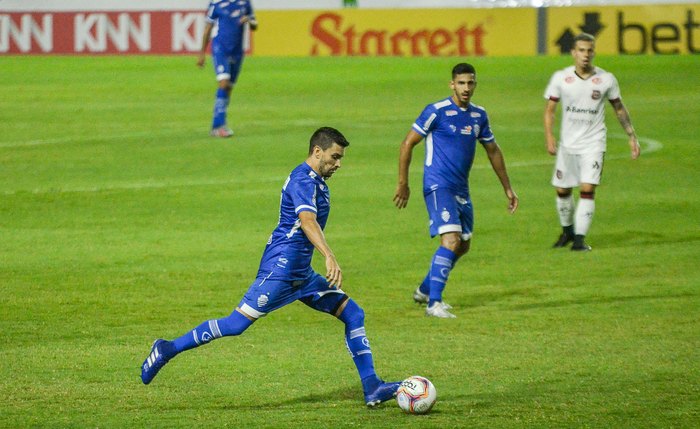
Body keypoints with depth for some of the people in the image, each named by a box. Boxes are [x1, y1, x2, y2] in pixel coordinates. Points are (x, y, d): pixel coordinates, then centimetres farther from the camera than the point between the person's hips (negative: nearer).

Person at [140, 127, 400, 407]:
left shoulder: (316, 182, 17)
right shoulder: (303, 180, -14)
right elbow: (307, 221, -32)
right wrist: (330, 258, -45)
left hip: (301, 273, 10)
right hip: (280, 268, -10)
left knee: (353, 315, 3)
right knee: (236, 325, -11)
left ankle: (372, 388, 3)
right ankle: (168, 350, 1)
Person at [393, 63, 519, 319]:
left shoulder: (479, 115, 9)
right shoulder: (437, 111, -10)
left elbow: (493, 151, 22)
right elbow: (408, 144, -6)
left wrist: (507, 189, 23)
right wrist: (403, 183, -9)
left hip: (461, 189, 8)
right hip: (438, 186, -8)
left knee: (463, 246, 13)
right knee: (451, 240, -21)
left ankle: (425, 290, 31)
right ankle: (434, 303, -19)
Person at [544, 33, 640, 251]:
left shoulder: (606, 79, -4)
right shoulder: (561, 78, -4)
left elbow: (619, 108, 8)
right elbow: (549, 109, 3)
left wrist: (632, 136, 6)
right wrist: (549, 136, -11)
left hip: (593, 143, -2)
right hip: (567, 144, 2)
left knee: (587, 189, -15)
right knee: (562, 190, 9)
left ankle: (580, 238, -10)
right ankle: (567, 230, 33)